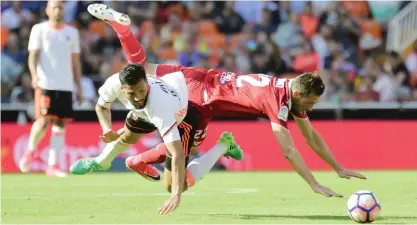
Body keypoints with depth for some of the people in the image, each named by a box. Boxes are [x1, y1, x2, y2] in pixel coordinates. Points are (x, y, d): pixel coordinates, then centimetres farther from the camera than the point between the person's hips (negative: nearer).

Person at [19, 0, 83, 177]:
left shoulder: (71, 32, 13)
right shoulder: (39, 30, 4)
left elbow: (75, 62, 16)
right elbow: (33, 56, -4)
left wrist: (79, 87, 11)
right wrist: (34, 75, -22)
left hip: (65, 85, 3)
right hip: (45, 83, -3)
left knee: (60, 125, -1)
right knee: (44, 120, -14)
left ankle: (52, 166, 2)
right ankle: (30, 152, 11)